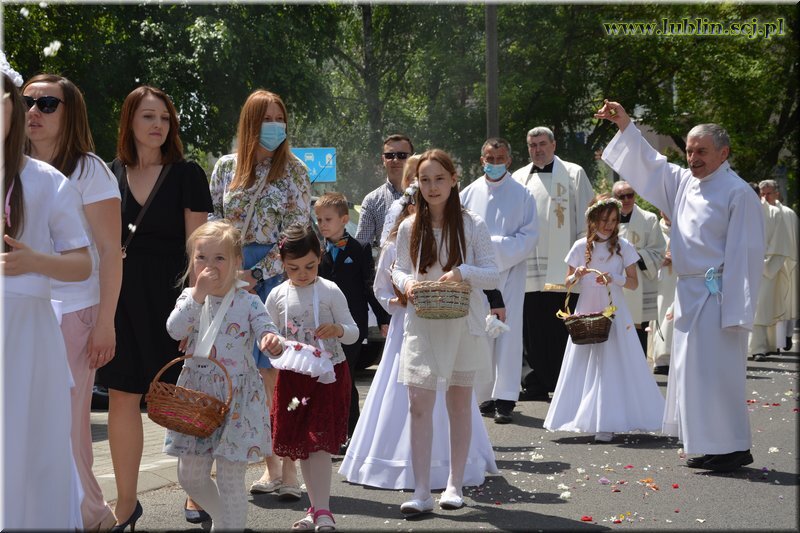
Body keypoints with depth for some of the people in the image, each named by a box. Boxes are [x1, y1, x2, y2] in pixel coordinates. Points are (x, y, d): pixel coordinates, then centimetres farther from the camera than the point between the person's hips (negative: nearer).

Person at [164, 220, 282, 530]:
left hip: (236, 396, -4)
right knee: (190, 475, 13)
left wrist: (274, 342, -36)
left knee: (231, 479, -2)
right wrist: (198, 294, -21)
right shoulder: (190, 298, 4)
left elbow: (268, 334, -11)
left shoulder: (248, 302, -4)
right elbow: (175, 330, -13)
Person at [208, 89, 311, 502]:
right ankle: (271, 465, 12)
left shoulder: (293, 171, 0)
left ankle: (289, 468, 0)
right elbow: (212, 222, 12)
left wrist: (257, 273, -8)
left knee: (277, 370, -6)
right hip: (232, 276, 3)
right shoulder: (226, 167, 9)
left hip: (275, 273, -3)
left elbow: (297, 232, -4)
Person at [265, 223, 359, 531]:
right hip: (293, 377, 4)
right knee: (299, 444, 8)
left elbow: (353, 332, -1)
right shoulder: (277, 296, 3)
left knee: (319, 442, -11)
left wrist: (338, 330, -22)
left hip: (328, 375, -4)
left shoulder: (330, 292, -5)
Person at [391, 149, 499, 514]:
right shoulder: (409, 228, 3)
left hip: (463, 326, -1)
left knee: (460, 405, 9)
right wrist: (405, 282, -12)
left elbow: (493, 275, -3)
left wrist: (463, 272, -22)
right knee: (419, 406, -7)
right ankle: (421, 493, -5)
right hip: (422, 327, 1)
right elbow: (399, 270, 11)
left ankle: (454, 485, 22)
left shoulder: (472, 225, -3)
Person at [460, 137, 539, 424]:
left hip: (509, 273, -2)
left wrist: (496, 245, -12)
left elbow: (529, 237, -3)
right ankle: (486, 396, 11)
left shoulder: (522, 195, 2)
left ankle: (505, 399, -6)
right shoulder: (469, 194, 8)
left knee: (508, 333, -6)